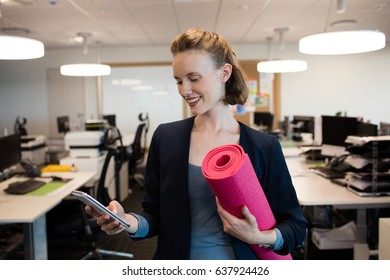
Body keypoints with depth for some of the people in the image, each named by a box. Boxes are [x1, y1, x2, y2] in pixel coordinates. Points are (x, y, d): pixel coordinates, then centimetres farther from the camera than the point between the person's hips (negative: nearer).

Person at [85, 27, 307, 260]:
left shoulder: (264, 146, -10)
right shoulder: (165, 137, -6)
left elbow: (296, 227, -4)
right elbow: (155, 215, -1)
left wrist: (261, 238, -22)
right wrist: (128, 222, -20)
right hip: (176, 262, 1)